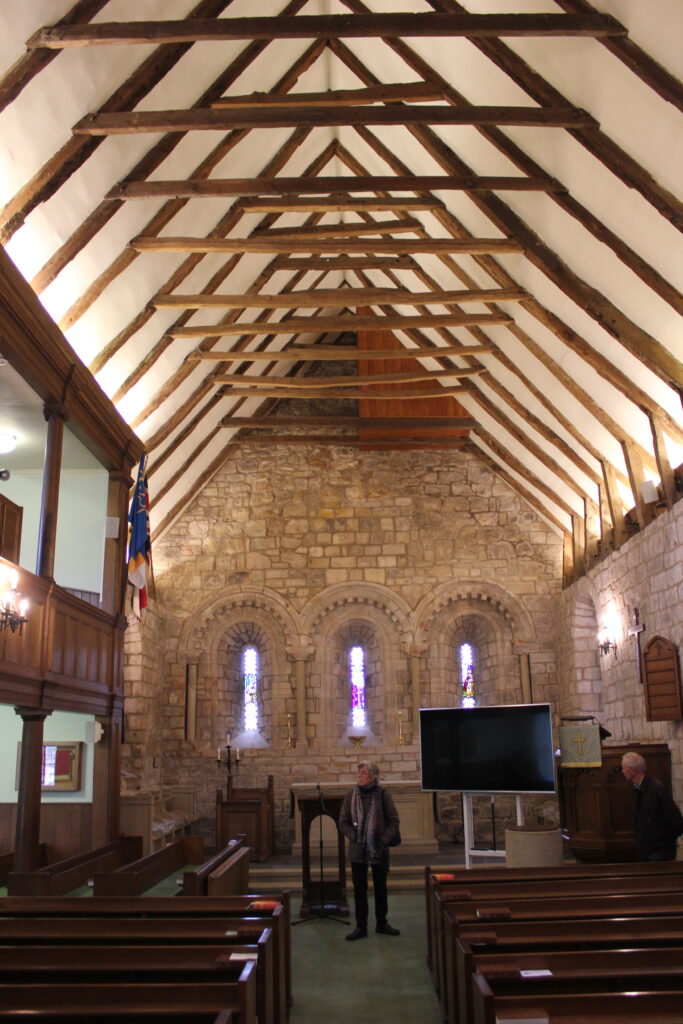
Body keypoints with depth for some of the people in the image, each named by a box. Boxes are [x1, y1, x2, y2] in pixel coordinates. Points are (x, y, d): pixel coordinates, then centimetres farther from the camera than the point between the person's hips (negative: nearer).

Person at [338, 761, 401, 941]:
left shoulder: (383, 795, -8)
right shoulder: (351, 795, -2)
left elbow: (394, 822, -3)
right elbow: (343, 822, 3)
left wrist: (384, 840, -13)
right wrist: (354, 837, -10)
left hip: (379, 850, -1)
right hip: (358, 850, 1)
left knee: (380, 887, 12)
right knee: (359, 889, 6)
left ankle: (382, 923, 28)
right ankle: (361, 927, 17)